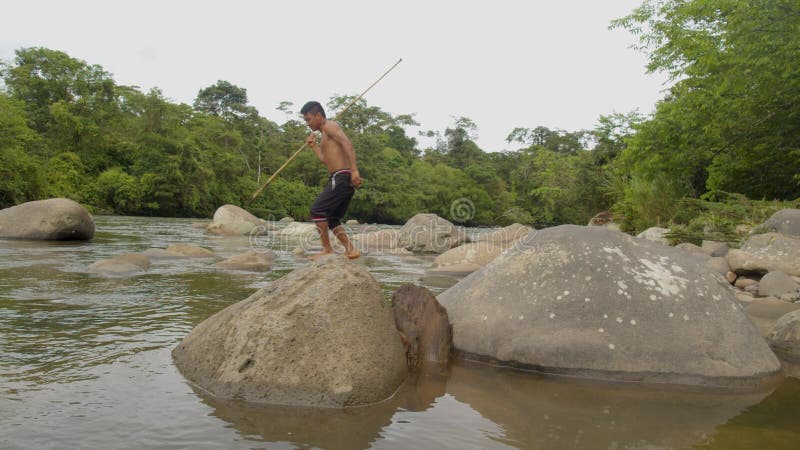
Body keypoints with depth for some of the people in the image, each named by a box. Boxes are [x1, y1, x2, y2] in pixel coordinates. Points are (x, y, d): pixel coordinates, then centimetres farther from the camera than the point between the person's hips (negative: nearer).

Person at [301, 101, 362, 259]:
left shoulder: (330, 126, -3)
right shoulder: (326, 136, 26)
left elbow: (347, 144, -18)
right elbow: (326, 159, 28)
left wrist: (354, 170, -28)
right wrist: (313, 145, 27)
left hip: (342, 177, -10)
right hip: (341, 179, 10)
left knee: (317, 210, -10)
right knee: (332, 218, 12)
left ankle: (327, 249, -6)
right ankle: (350, 250, 10)